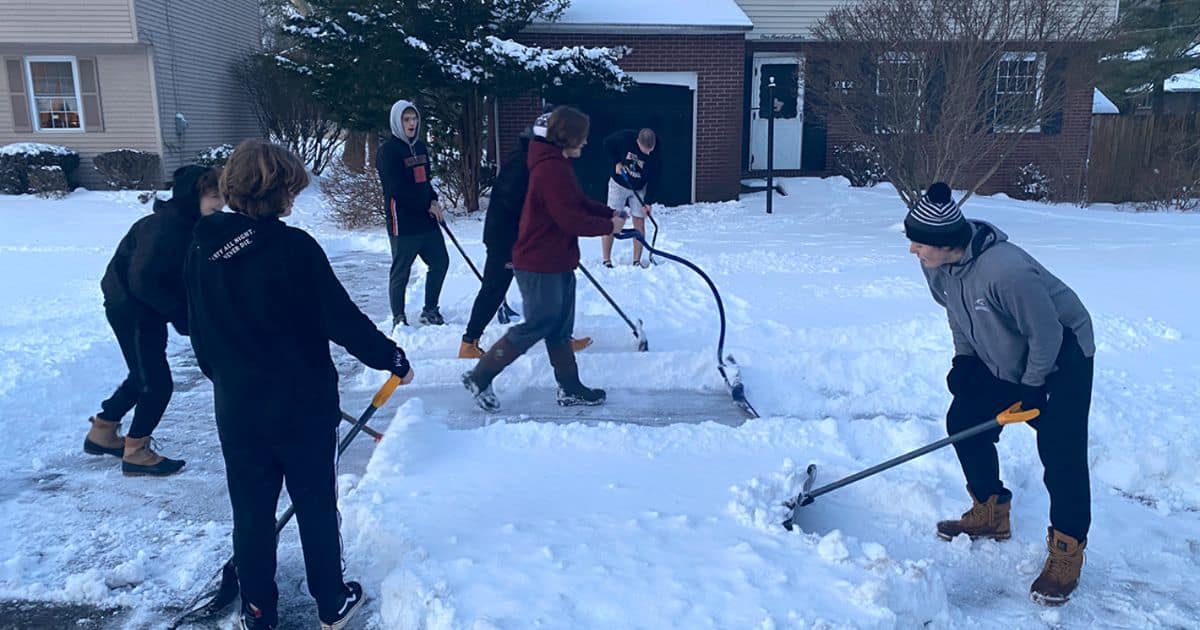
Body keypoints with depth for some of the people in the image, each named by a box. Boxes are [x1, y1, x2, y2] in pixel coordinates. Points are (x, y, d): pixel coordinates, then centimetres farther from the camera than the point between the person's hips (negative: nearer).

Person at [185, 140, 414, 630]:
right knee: (317, 508, 12)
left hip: (236, 410, 4)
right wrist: (394, 359, -4)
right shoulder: (293, 247, -18)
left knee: (251, 513, 16)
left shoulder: (202, 251, -1)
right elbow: (342, 319, -17)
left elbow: (200, 335, 10)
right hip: (303, 406, -4)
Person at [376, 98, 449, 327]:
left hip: (427, 219, 8)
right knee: (401, 271, 1)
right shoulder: (388, 150, -10)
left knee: (440, 261, 10)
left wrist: (434, 200, 2)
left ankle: (430, 310, 24)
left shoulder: (420, 147, 14)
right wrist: (428, 206, -12)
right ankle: (399, 318, 14)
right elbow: (398, 189, -16)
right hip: (403, 222, -8)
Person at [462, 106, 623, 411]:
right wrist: (608, 226, -12)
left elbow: (580, 203, 17)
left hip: (557, 263, 11)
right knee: (536, 326, -2)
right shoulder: (551, 169, -22)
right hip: (541, 266, -11)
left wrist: (610, 214, 4)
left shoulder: (558, 164, 12)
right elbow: (570, 219, -24)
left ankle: (570, 388, 25)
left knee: (560, 328, 15)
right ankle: (479, 377, 9)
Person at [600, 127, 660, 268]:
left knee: (639, 222, -1)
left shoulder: (655, 155, -24)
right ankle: (606, 261, 1)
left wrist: (648, 202, -20)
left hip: (639, 189, 1)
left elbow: (654, 180, -16)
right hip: (619, 183, -1)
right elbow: (607, 143, -9)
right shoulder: (625, 137, -28)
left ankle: (637, 261, 9)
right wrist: (616, 162, -17)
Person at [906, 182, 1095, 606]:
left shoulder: (1006, 271, -39)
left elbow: (1046, 335, -27)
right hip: (999, 359, 8)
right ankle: (990, 513, 24)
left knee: (1061, 453, -12)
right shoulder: (937, 264, -16)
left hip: (1061, 357, -8)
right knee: (963, 423, 5)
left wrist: (1030, 387, -16)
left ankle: (1067, 551, 5)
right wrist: (963, 359, -2)